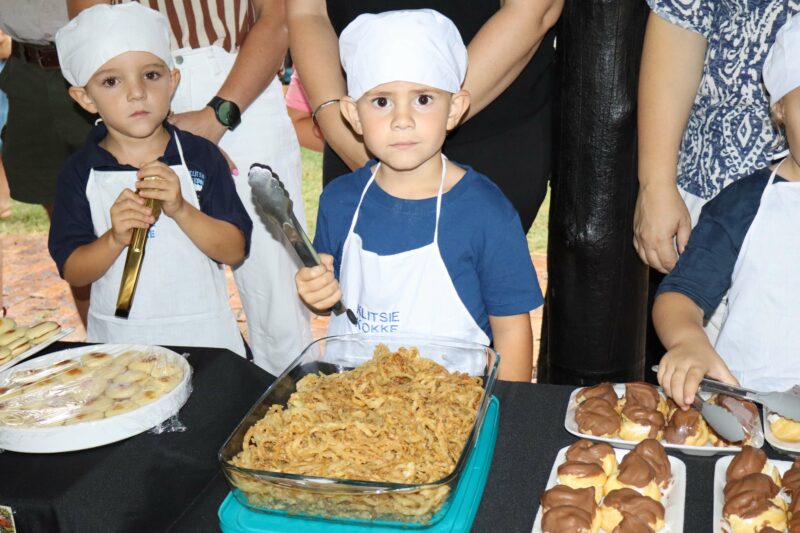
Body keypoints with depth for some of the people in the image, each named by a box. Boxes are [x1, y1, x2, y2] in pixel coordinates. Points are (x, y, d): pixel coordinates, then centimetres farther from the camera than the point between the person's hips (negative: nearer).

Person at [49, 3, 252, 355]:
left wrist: (181, 210, -22)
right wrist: (115, 239, -22)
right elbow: (72, 272, -4)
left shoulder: (201, 156, -6)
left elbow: (235, 250, -8)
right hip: (118, 341, 1)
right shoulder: (79, 173, -3)